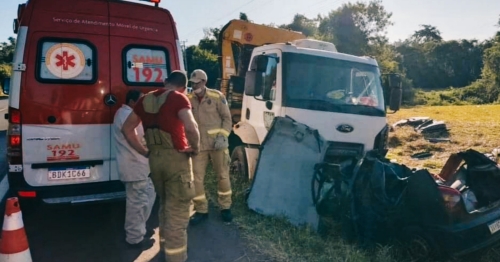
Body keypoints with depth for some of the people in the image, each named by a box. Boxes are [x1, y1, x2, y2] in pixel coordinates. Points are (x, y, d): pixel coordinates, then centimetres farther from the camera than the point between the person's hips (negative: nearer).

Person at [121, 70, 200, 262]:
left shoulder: (145, 99, 9)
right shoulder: (178, 98, -10)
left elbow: (126, 129, 14)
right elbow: (191, 127, -27)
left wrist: (144, 152, 14)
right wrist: (195, 148, -9)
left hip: (154, 159, 7)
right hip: (176, 159, -6)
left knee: (165, 205, 26)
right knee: (177, 211, 4)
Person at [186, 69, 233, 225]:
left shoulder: (217, 96, -6)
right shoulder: (188, 100, 2)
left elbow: (227, 118, -2)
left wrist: (222, 136, -13)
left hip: (217, 144, -2)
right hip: (198, 145, 2)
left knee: (223, 176, 9)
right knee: (196, 178, 4)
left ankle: (225, 208, 28)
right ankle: (201, 210, 21)